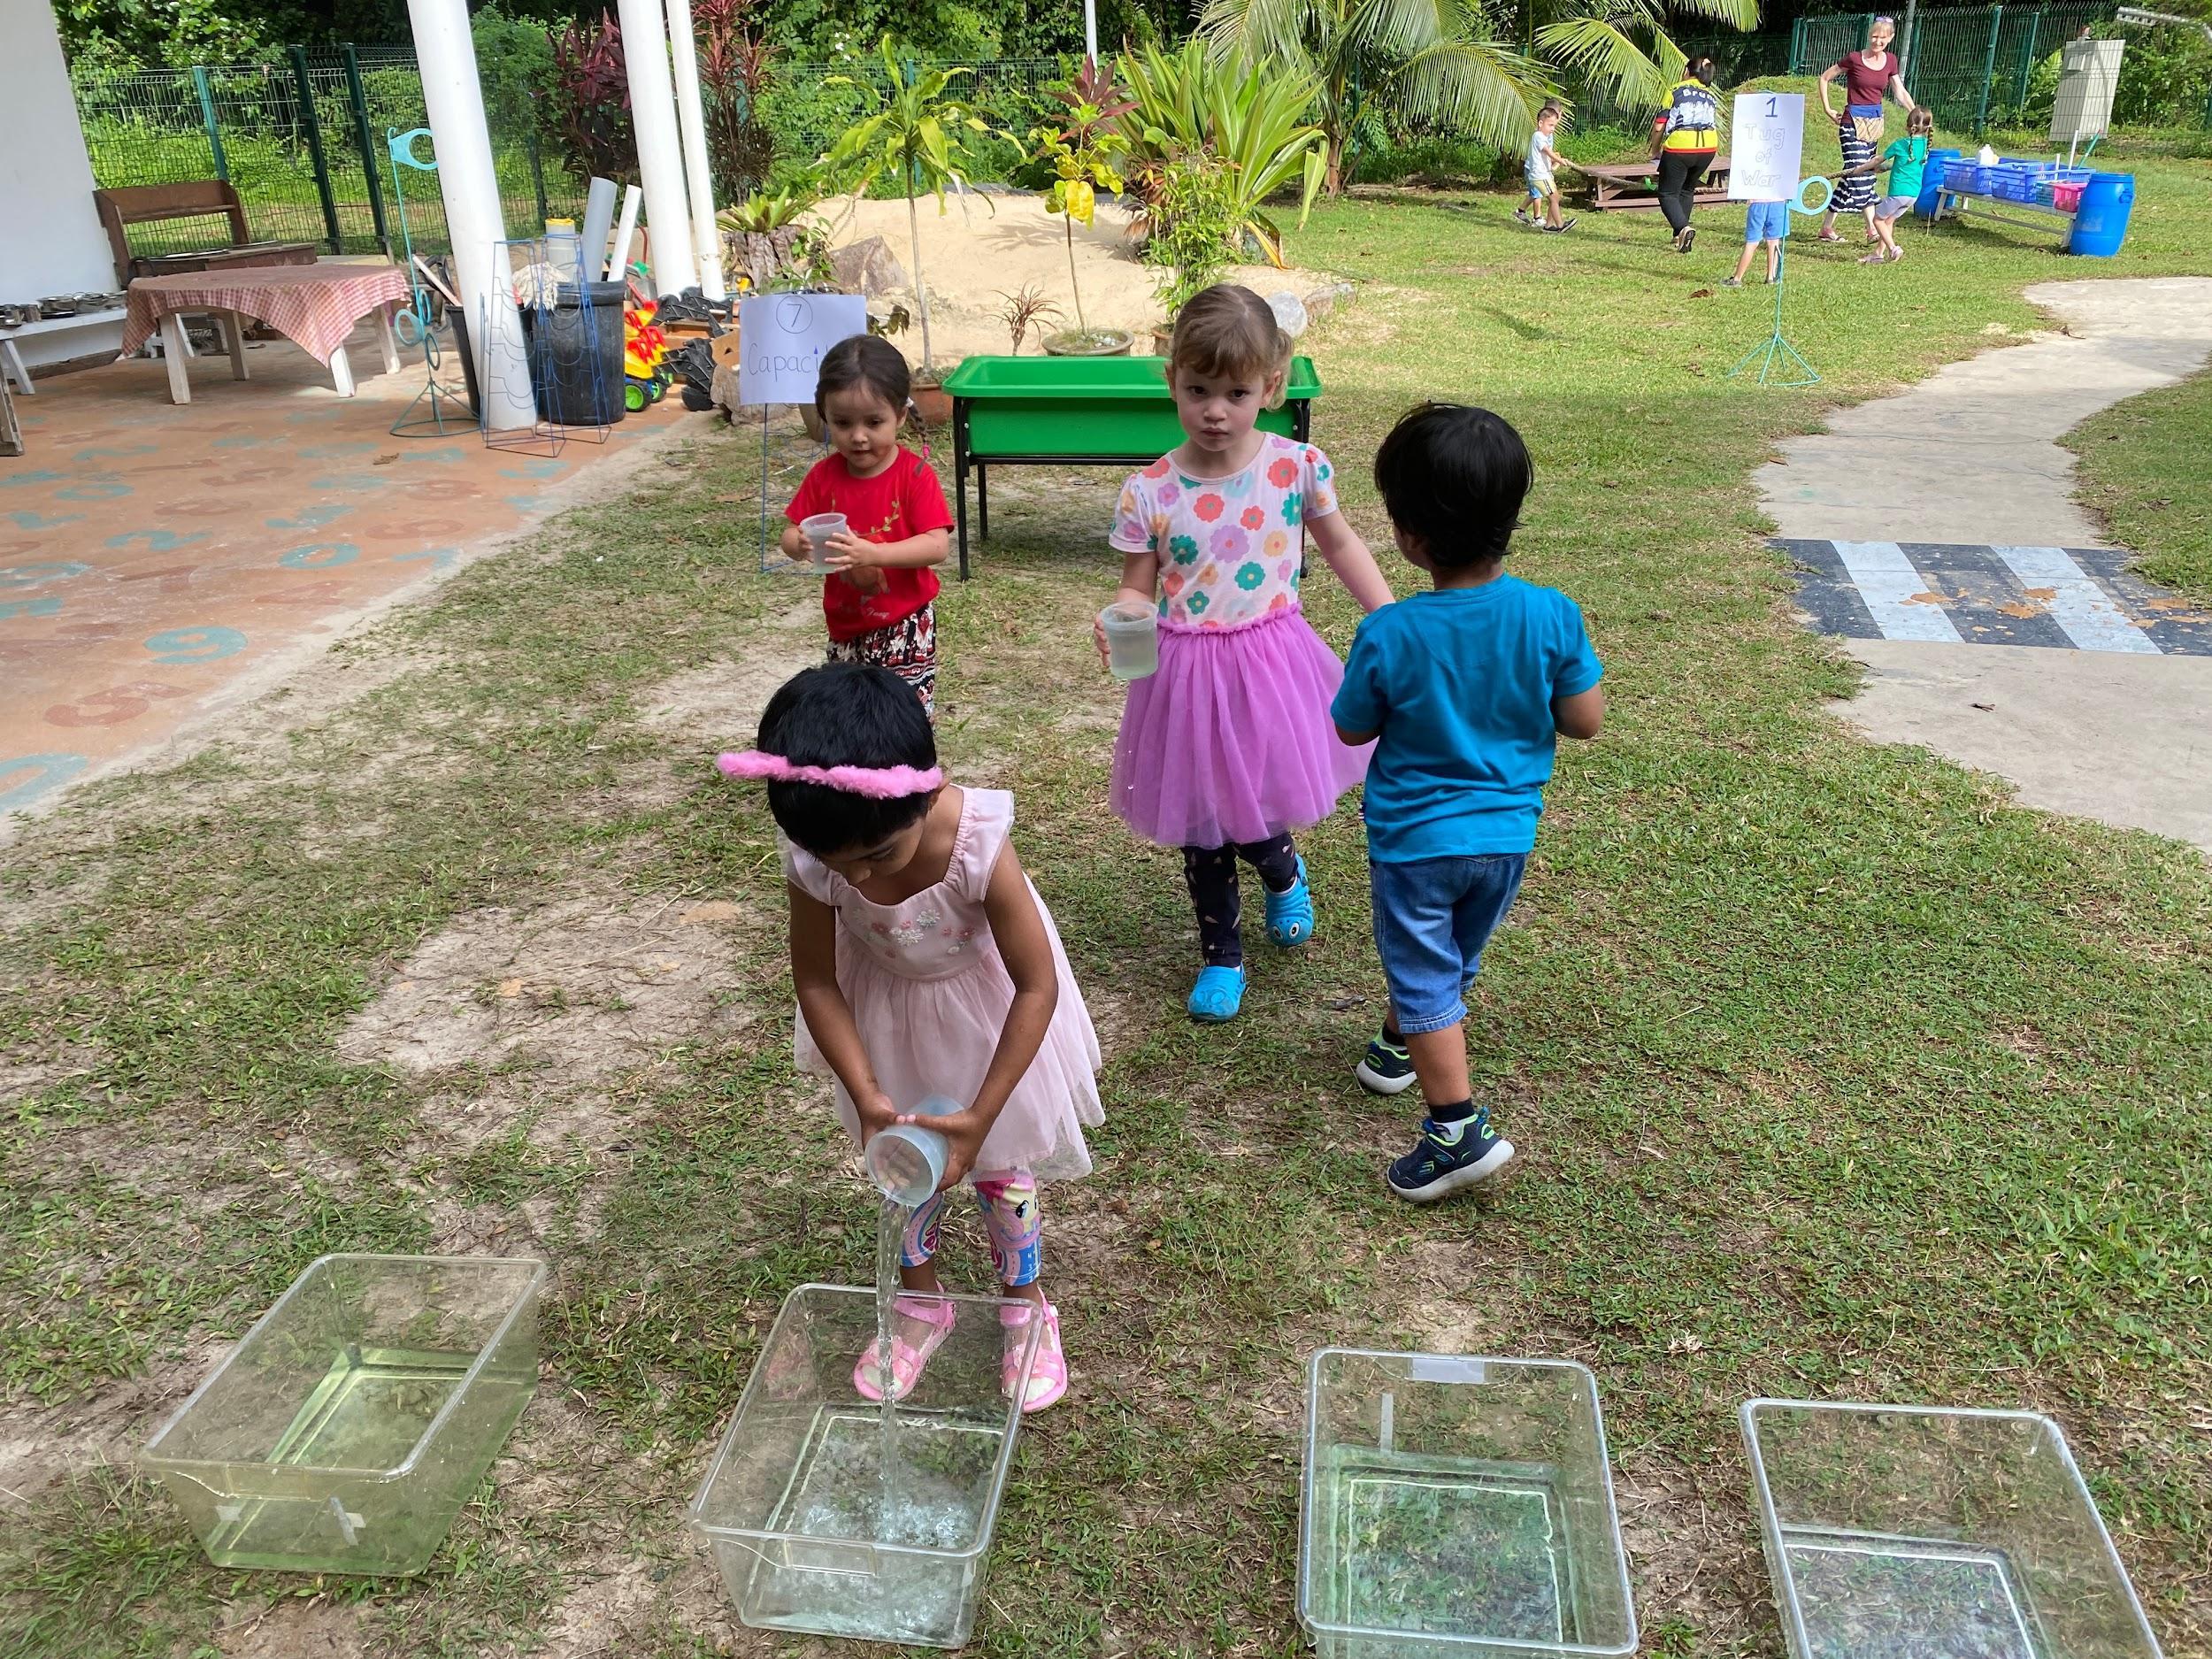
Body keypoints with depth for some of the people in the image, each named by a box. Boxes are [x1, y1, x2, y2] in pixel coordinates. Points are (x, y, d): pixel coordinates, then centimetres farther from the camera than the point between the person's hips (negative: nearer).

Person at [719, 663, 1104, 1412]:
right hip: (889, 1014, 3)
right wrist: (866, 1097, -20)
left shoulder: (980, 849, -40)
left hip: (985, 1015, -2)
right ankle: (921, 1303, 45)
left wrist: (980, 1117, -27)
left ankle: (1026, 1307, 39)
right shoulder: (811, 860, -31)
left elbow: (1037, 988, -29)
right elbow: (816, 980, -15)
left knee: (1002, 1162, 12)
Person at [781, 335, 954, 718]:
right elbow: (790, 534, 0)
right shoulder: (823, 475, -4)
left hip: (905, 625, -4)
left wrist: (871, 553, -35)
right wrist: (801, 544, -26)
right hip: (845, 626, 5)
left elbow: (937, 546, -23)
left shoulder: (915, 475, -16)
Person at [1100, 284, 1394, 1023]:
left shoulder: (1298, 467, -8)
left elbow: (1341, 547, 8)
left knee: (1255, 813, 5)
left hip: (1272, 662, 0)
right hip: (1187, 671, 0)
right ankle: (1221, 956, 36)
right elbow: (1139, 587, -3)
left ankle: (1284, 875, 45)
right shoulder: (1148, 493, -11)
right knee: (1202, 828, 12)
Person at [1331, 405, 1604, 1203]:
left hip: (1415, 838, -4)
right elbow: (1586, 720, -7)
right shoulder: (1552, 615, -16)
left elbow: (1352, 730, -9)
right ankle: (1400, 1047, 49)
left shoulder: (1389, 636, -23)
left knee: (1423, 978, 9)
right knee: (1454, 963, 25)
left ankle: (1459, 1129, 5)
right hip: (1508, 835, 5)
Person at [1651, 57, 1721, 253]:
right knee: (1687, 189, 25)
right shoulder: (1711, 96, 16)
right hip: (1708, 147, 5)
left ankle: (1683, 227, -21)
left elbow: (1659, 126, -2)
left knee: (1668, 193, 4)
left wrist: (1655, 150, 13)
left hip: (1679, 148, -5)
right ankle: (1680, 236, 24)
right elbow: (1713, 124, 15)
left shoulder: (1676, 91, 2)